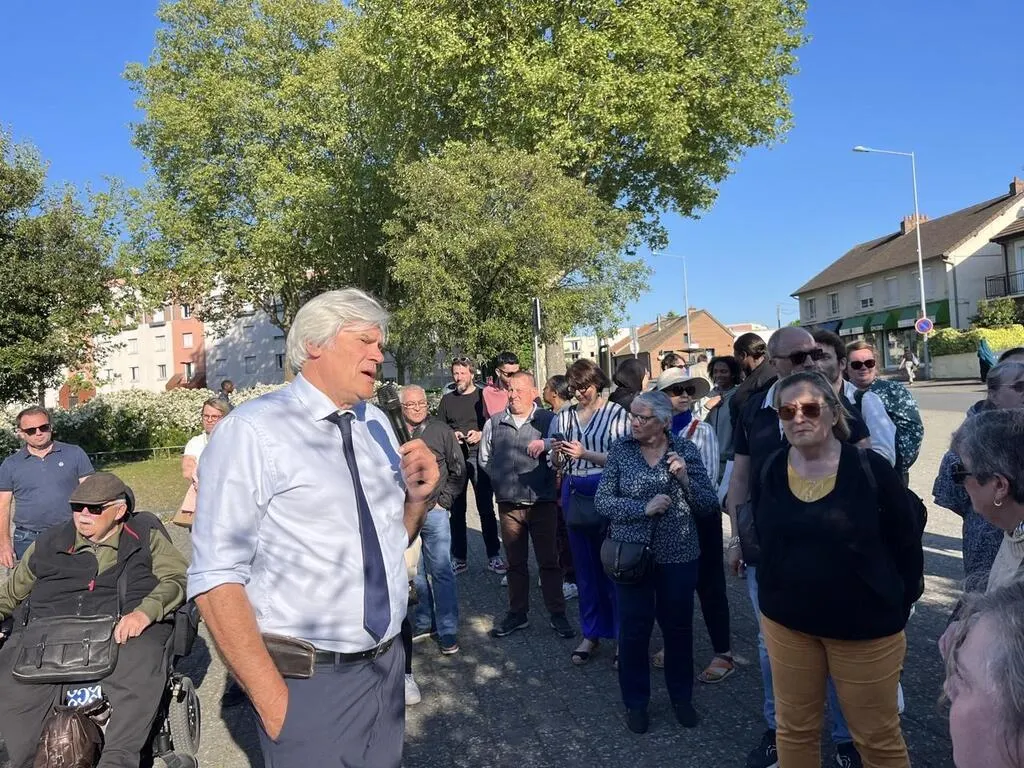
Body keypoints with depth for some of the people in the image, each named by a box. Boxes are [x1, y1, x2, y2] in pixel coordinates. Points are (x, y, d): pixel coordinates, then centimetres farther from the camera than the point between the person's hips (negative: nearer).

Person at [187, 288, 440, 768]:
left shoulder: (377, 424, 7)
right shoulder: (252, 430, -15)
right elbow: (216, 579, -18)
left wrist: (417, 497, -4)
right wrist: (272, 700, -19)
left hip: (386, 667, 7)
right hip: (310, 682, -7)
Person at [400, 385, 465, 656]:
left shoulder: (441, 431, 0)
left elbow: (458, 471, 4)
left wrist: (443, 500, -3)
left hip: (433, 511, -2)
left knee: (441, 571, -1)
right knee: (415, 572, 13)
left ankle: (448, 631, 6)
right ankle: (424, 620, 29)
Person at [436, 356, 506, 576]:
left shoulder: (483, 396, 4)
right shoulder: (447, 400, 13)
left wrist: (481, 434, -14)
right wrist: (451, 436, -5)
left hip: (479, 457, -2)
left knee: (486, 509, 0)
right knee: (456, 510, 6)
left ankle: (494, 556, 8)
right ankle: (459, 558, 15)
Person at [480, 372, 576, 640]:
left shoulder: (548, 420, -3)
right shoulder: (494, 423, 6)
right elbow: (485, 459, 17)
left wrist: (547, 445, -25)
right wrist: (501, 478, 11)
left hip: (542, 502, -2)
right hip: (508, 504, 3)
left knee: (549, 561, 6)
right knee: (515, 562, 13)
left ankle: (557, 615, 18)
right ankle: (517, 614, 25)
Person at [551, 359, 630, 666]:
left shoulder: (617, 415, -5)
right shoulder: (563, 418, 8)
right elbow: (557, 465, 14)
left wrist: (585, 453, -18)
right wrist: (556, 454, -8)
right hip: (574, 496, 4)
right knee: (584, 566, 12)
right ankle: (591, 633, 25)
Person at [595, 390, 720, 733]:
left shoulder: (685, 450, -4)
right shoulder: (620, 450, -4)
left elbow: (710, 507, -3)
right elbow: (602, 501, -6)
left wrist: (685, 478, -20)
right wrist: (644, 507, -19)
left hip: (678, 555, 1)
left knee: (678, 627, 14)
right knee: (633, 629, 8)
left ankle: (681, 697, 36)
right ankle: (635, 702, 29)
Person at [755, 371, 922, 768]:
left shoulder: (870, 468, -13)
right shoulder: (770, 471, -4)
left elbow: (907, 542, -4)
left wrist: (902, 602, -1)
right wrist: (773, 594, 7)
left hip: (866, 625, -3)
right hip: (786, 621, 3)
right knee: (794, 729, 17)